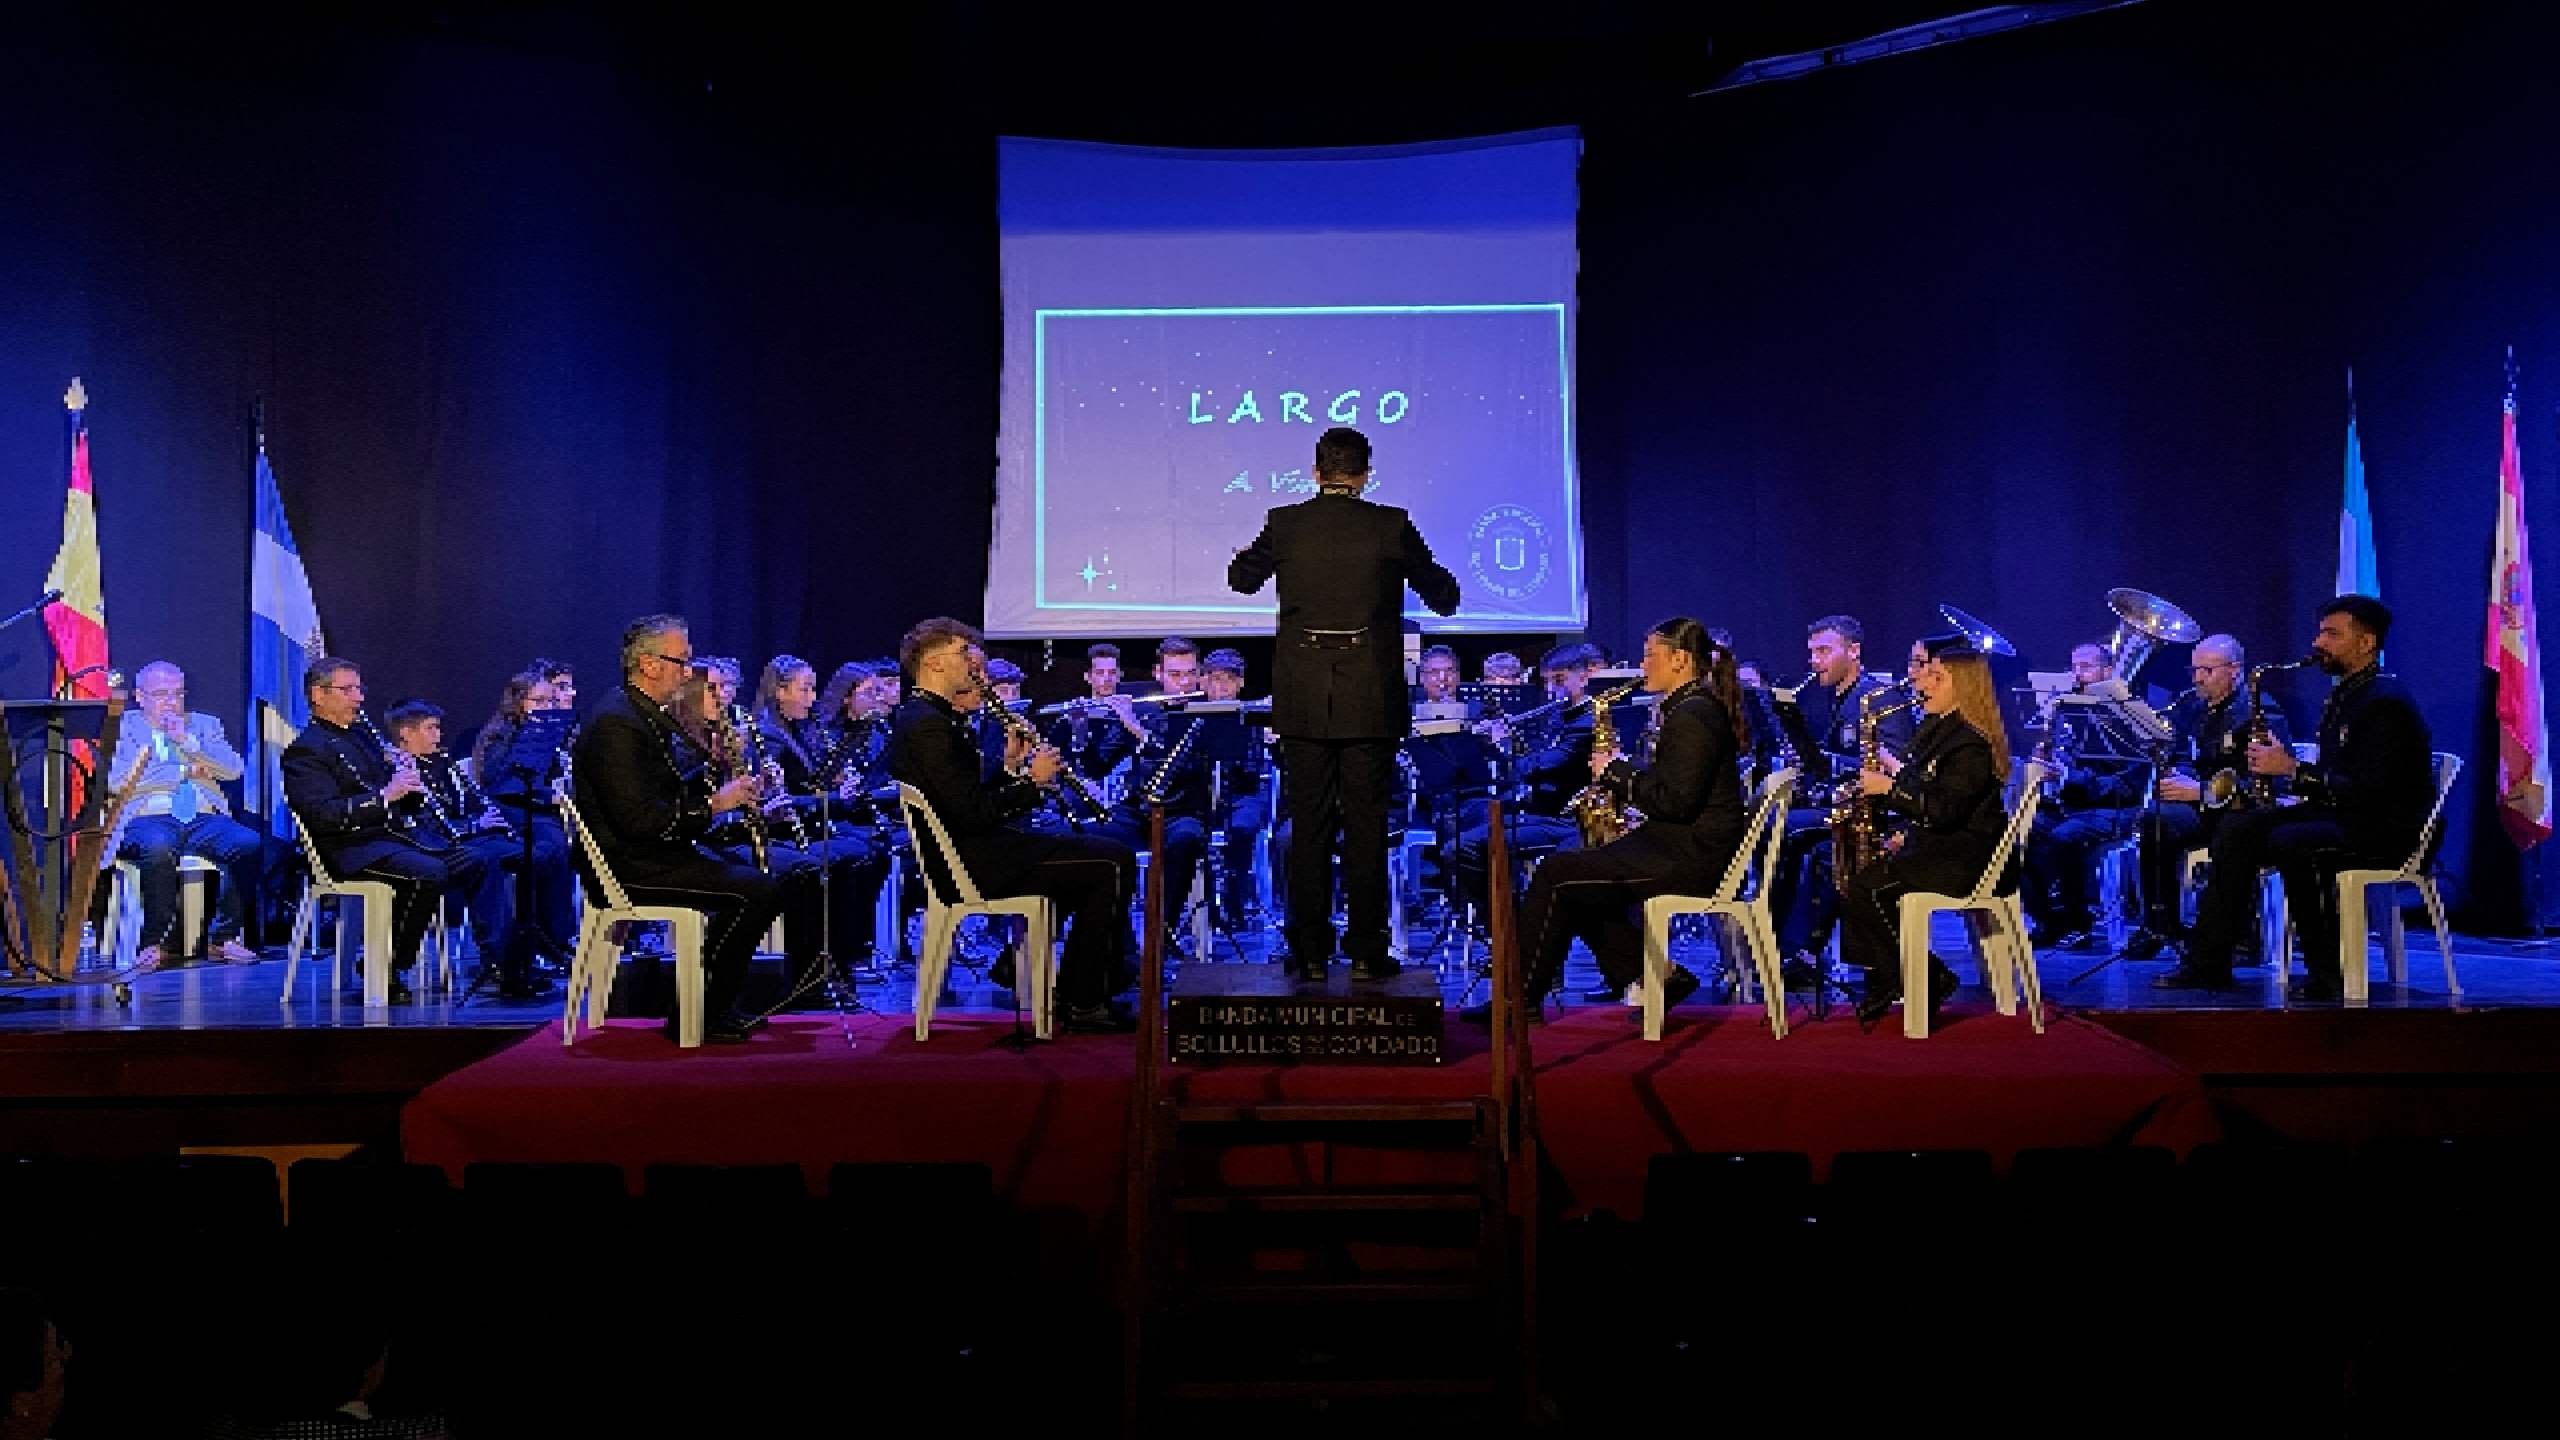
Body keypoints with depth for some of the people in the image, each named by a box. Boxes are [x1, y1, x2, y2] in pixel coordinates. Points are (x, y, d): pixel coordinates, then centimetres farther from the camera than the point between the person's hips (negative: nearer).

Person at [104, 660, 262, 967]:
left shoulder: (204, 725, 25)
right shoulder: (123, 726, 16)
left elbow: (233, 769, 9)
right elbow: (119, 779, -2)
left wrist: (187, 741, 1)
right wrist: (183, 771, -1)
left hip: (202, 818, 3)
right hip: (148, 818, -3)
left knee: (250, 844, -28)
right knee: (159, 849, -39)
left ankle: (224, 936, -19)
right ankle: (153, 940, -27)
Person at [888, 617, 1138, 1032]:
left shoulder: (923, 717, 14)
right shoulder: (929, 725, -18)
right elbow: (973, 812, -24)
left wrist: (1010, 770, 3)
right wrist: (1030, 780, -13)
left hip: (965, 850, 11)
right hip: (972, 863, -11)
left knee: (1110, 854, 20)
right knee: (1113, 863, -13)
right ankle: (1086, 1004, -6)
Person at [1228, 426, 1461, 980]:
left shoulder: (1284, 523, -1)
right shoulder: (1391, 525, -4)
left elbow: (1240, 578, 15)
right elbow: (1439, 591, 10)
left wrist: (1252, 550, 35)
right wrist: (1448, 596, 33)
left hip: (1302, 699, 1)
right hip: (1371, 699, -1)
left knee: (1309, 825, 7)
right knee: (1367, 827, 4)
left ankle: (1311, 953, 10)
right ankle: (1366, 952, 7)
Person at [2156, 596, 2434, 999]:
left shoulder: (2386, 702, -17)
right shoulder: (2344, 694, 14)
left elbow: (2367, 792, -25)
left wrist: (2294, 769, -23)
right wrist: (2284, 763, 0)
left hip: (2388, 829, -10)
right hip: (2341, 813, 10)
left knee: (2286, 842, -32)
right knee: (2237, 827, -5)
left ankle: (2329, 973, -17)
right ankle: (2209, 963, -8)